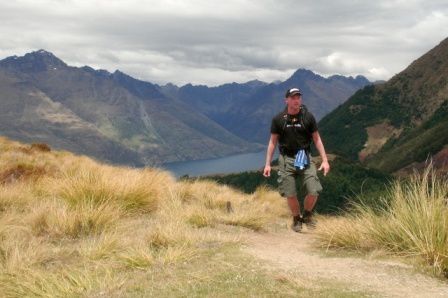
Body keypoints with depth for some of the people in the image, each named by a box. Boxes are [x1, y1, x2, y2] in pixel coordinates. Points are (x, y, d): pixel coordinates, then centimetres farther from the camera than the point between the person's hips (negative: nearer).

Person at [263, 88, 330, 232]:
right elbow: (273, 142, 3)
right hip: (286, 159, 0)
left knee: (314, 192, -9)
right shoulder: (278, 119, -4)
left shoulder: (308, 117, -4)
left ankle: (307, 215, 20)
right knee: (290, 194, 0)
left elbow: (317, 139, 3)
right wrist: (267, 164, 0)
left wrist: (325, 160, -4)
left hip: (304, 158, 0)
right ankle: (296, 219, 27)